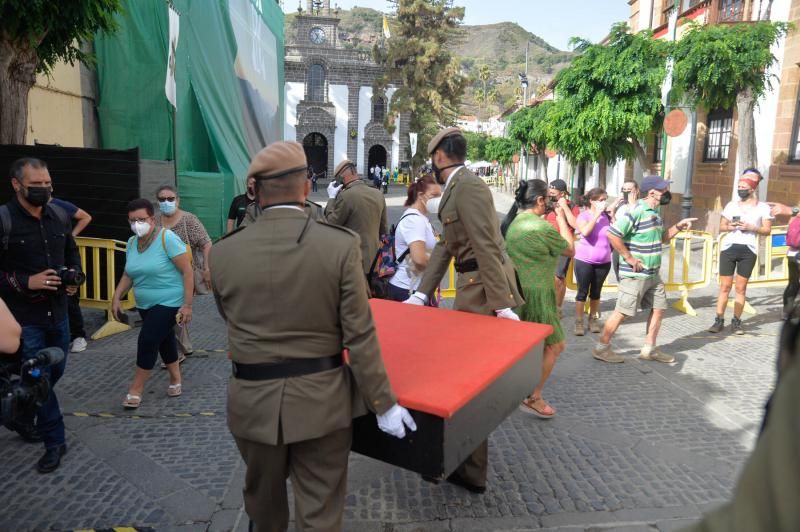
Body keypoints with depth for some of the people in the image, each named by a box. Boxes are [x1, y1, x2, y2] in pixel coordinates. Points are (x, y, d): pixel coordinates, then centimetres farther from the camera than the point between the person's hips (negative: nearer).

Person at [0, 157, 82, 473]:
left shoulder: (59, 216, 2)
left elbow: (72, 254, 15)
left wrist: (73, 277, -3)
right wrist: (26, 282, -23)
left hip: (58, 313, 6)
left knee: (54, 373, 19)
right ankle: (55, 441, 17)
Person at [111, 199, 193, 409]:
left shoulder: (167, 238, -18)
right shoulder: (132, 243, 4)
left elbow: (187, 271, -19)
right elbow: (128, 274, 15)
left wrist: (187, 305, -21)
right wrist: (116, 298, 4)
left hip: (169, 303, -7)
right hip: (145, 305, 7)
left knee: (148, 341, -10)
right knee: (164, 341, 17)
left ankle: (136, 390, 5)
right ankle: (176, 380, 33)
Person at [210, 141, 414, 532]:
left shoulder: (222, 253, -6)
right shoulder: (340, 245, -13)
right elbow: (360, 335, -13)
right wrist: (383, 403, -4)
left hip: (254, 399, 3)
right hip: (321, 399, -2)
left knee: (262, 497, 27)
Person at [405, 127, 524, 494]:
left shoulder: (468, 186, -16)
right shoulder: (456, 189, 17)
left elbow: (487, 247, -22)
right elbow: (444, 247, 16)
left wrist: (502, 305, -24)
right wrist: (422, 294, 12)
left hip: (483, 289, -10)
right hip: (472, 285, 10)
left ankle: (472, 472, 13)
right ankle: (467, 460, 35)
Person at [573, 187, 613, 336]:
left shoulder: (607, 216, 2)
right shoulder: (583, 216, -9)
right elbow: (585, 232, -28)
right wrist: (597, 214, -22)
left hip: (604, 261, 4)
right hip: (584, 261, -3)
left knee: (596, 292, 13)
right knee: (583, 291, 3)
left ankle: (593, 319, 27)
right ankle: (579, 321, 13)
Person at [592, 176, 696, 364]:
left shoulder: (656, 212, 10)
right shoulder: (636, 212, -20)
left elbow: (661, 238, 22)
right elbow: (612, 234, -26)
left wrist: (678, 227, 6)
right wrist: (629, 258, -21)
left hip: (654, 274, 9)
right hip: (635, 274, -9)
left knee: (659, 308, 14)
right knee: (623, 312, -3)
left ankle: (649, 349, 25)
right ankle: (601, 348, 7)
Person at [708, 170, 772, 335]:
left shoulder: (763, 207, 3)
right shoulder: (731, 205, 9)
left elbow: (767, 230, 1)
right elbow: (721, 226, 14)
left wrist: (751, 227, -15)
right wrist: (729, 227, -7)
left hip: (748, 251, -1)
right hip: (728, 248, 1)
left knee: (741, 288, 3)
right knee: (725, 286, 0)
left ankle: (736, 321, 10)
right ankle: (719, 320, 3)